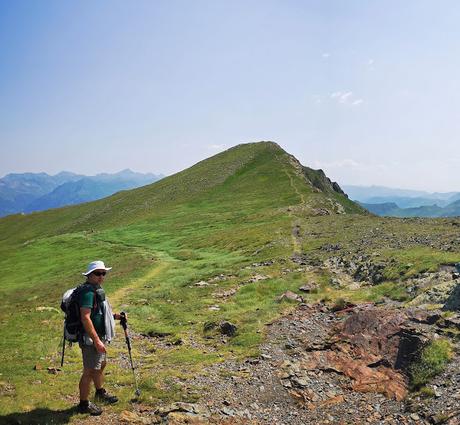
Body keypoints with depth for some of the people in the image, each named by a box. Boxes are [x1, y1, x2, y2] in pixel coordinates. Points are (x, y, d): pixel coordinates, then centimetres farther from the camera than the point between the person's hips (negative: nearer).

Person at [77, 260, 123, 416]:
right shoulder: (88, 292, -22)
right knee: (90, 371, 3)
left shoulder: (97, 290, 10)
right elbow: (85, 318, -29)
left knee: (101, 365, 25)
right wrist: (97, 341, -29)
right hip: (91, 339, -10)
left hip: (99, 338, 11)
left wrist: (113, 316, 10)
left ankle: (100, 393, 45)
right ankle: (84, 404, 20)